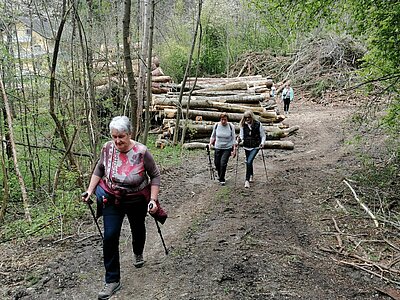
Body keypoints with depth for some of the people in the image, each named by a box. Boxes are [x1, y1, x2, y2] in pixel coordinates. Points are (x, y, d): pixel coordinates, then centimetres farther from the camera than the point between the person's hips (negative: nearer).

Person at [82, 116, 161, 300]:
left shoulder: (141, 152, -25)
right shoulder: (107, 148, -14)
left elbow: (155, 176, -14)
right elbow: (99, 170, 4)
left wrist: (153, 200, -18)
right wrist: (90, 190, -1)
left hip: (137, 201, -1)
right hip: (112, 200, 2)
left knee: (137, 229, 22)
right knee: (110, 237, -6)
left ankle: (138, 254, 56)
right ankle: (112, 280, 9)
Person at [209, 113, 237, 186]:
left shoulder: (231, 126, -9)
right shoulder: (216, 126, -4)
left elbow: (233, 138, -2)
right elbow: (213, 136, 10)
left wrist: (234, 149, -6)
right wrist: (210, 144, -2)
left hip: (227, 148, -3)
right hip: (218, 148, 3)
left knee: (223, 163, -13)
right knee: (217, 163, 8)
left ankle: (222, 179, 6)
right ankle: (220, 176, 37)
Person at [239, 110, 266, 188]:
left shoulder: (258, 124, -7)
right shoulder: (243, 125, 0)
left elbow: (263, 135, 1)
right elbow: (241, 135, 8)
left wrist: (262, 143, -14)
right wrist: (240, 139, -13)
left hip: (255, 147, -4)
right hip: (246, 147, 4)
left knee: (249, 162, -19)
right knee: (248, 162, 17)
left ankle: (247, 180, -13)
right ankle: (251, 175, 44)